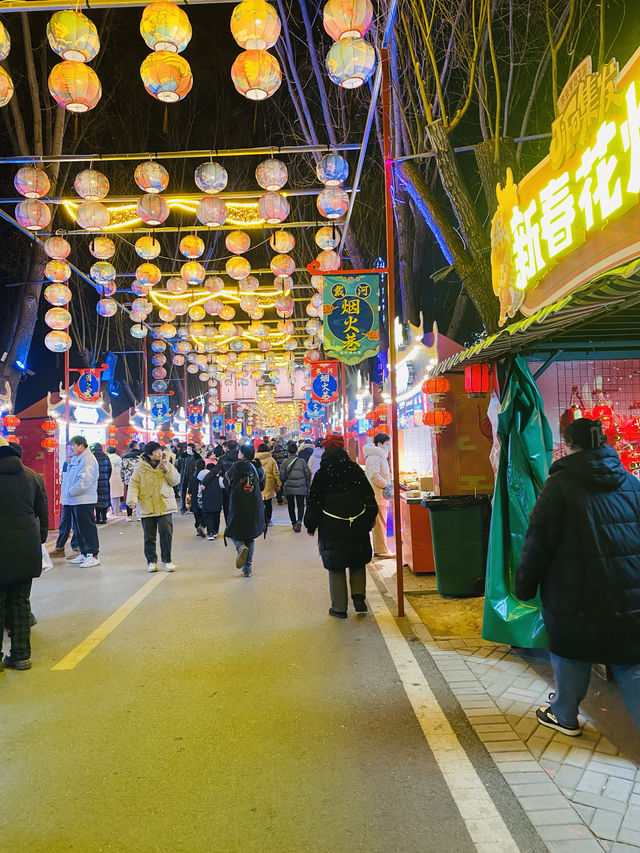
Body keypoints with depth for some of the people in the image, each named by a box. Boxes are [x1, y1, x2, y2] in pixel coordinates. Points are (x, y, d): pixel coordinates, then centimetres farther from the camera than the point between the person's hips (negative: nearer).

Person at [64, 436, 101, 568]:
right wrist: (68, 494, 9)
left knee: (87, 527, -7)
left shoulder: (88, 459, -14)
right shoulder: (76, 458, 17)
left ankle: (93, 555, -3)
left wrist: (71, 492, -13)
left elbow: (84, 480, -22)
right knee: (78, 528, 15)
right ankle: (84, 553, 25)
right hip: (75, 501, 10)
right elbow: (70, 478, 22)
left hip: (84, 501, -10)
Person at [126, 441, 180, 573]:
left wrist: (167, 471, -13)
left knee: (166, 532, -6)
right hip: (147, 506, 0)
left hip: (165, 506, 1)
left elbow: (176, 480, 3)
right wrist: (132, 499, -16)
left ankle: (167, 560, 9)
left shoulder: (166, 464, 7)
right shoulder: (140, 468, 1)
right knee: (149, 536, 6)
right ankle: (151, 561, 21)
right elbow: (133, 484, -2)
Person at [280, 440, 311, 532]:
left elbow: (282, 476, -3)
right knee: (300, 505, 6)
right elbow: (308, 474, -2)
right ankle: (299, 520, -17)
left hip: (288, 488, 1)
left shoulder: (285, 462, -5)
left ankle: (294, 523, 18)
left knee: (291, 506, 13)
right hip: (300, 488, -1)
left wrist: (283, 486, 13)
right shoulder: (302, 461, -5)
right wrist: (307, 486, 9)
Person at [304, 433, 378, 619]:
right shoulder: (356, 470, 0)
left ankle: (339, 608, 12)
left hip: (332, 529, -2)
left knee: (336, 568, 8)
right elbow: (369, 496, 5)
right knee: (358, 563, 19)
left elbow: (314, 503, -3)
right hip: (358, 527, 2)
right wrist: (371, 518, 17)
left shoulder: (321, 475, -6)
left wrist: (311, 526, 8)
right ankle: (359, 596, 3)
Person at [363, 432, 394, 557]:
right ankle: (382, 550, -2)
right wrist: (386, 485, -18)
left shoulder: (380, 456, 20)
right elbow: (374, 475, -25)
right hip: (377, 495, -11)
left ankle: (378, 549, 19)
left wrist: (390, 484, 15)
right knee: (380, 523, -6)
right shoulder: (374, 457, -14)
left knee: (379, 523, 13)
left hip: (381, 495, 11)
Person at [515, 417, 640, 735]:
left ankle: (564, 715, 30)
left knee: (570, 654, 14)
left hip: (576, 594, -4)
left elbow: (538, 542, -11)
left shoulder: (560, 484, -10)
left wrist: (525, 585, -1)